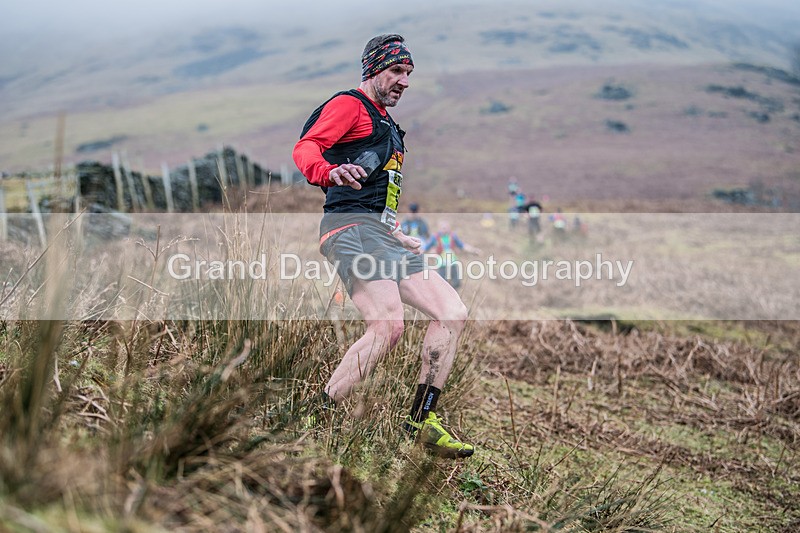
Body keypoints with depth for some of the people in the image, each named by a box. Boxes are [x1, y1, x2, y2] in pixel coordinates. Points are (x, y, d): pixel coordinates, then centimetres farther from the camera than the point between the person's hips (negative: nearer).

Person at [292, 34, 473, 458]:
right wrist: (330, 171, -36)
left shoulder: (385, 123, 30)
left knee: (452, 314, -1)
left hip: (384, 235, 9)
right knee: (388, 326, -26)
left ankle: (422, 422, 3)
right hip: (351, 228, -9)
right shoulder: (349, 104, 2)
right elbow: (304, 149, -16)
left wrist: (401, 238, 32)